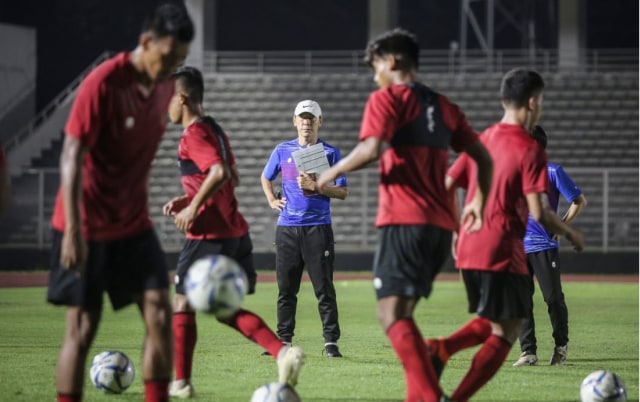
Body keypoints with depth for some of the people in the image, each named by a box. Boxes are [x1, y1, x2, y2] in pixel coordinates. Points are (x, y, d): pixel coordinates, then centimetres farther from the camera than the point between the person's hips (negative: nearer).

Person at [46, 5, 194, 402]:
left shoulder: (164, 86, 2)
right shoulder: (103, 84, -19)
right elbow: (72, 155, -20)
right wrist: (73, 230, -24)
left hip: (134, 224, 6)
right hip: (87, 228, -6)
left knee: (160, 314, -5)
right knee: (82, 328, -2)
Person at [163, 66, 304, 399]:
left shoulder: (193, 134, -13)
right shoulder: (214, 129, 16)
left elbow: (220, 173, -27)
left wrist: (193, 208, -18)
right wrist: (188, 199, 20)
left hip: (208, 234, -9)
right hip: (235, 231, 9)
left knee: (182, 304, 5)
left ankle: (181, 383, 9)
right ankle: (284, 352, -6)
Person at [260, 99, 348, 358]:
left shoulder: (330, 152, 2)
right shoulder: (283, 150, 10)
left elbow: (342, 192, -1)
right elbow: (266, 177, 26)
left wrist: (314, 186, -14)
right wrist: (271, 200, 9)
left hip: (318, 227, -3)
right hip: (287, 228, 3)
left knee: (324, 289, -5)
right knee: (285, 288, 6)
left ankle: (331, 341, -4)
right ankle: (284, 341, 12)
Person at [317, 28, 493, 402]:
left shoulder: (387, 99, -2)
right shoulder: (444, 107, 18)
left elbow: (372, 149, -18)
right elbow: (484, 158, 20)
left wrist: (330, 174, -4)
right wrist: (479, 203, 34)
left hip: (404, 221, -7)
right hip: (441, 226, 8)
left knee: (392, 313, -13)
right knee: (401, 314, 15)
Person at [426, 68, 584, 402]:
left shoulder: (481, 140, 11)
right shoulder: (530, 150, -10)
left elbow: (445, 188, 12)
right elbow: (538, 213, -16)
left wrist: (456, 233, 25)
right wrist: (570, 233, 2)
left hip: (468, 249, 7)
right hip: (502, 253, -7)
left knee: (491, 323, 24)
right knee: (505, 333, 2)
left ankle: (440, 349, -3)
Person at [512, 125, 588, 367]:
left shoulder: (552, 172, -3)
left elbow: (579, 201, -1)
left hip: (544, 246, -4)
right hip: (518, 246, 5)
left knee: (554, 298, -1)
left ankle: (561, 347, 15)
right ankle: (528, 352, 3)